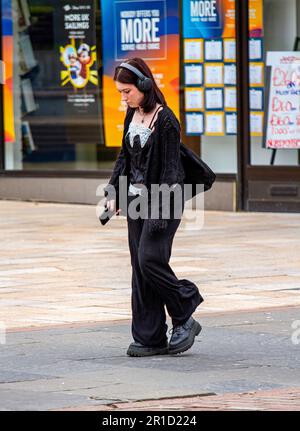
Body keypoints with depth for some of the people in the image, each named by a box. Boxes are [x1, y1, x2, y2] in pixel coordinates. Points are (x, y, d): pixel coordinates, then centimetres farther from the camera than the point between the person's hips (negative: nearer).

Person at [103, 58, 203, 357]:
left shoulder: (165, 119, -14)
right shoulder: (132, 115, 9)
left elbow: (170, 168, -15)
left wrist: (161, 208, -19)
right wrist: (112, 194, 11)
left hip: (161, 200, -8)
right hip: (136, 199, 8)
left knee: (150, 260, -14)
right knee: (139, 267, 5)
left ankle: (184, 319, 4)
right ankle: (150, 339, 8)